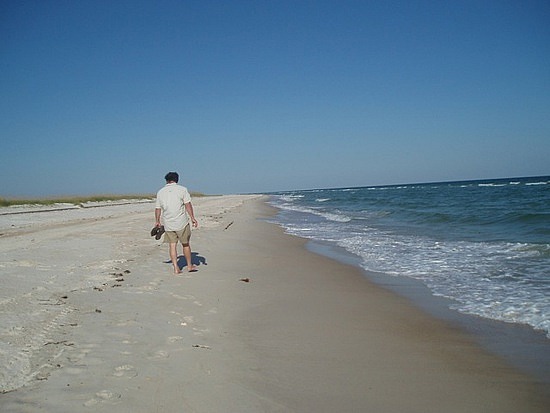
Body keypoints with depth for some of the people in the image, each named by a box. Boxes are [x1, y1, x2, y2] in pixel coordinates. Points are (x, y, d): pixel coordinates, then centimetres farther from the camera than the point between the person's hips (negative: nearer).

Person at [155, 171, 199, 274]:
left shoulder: (160, 192, 8)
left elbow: (158, 208, 11)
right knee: (185, 244, 9)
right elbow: (188, 205, -9)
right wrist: (192, 218, -7)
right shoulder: (182, 189, -2)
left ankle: (176, 268, 2)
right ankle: (189, 265, 19)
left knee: (172, 245, 6)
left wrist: (157, 221, 22)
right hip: (182, 222, -2)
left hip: (168, 223, 3)